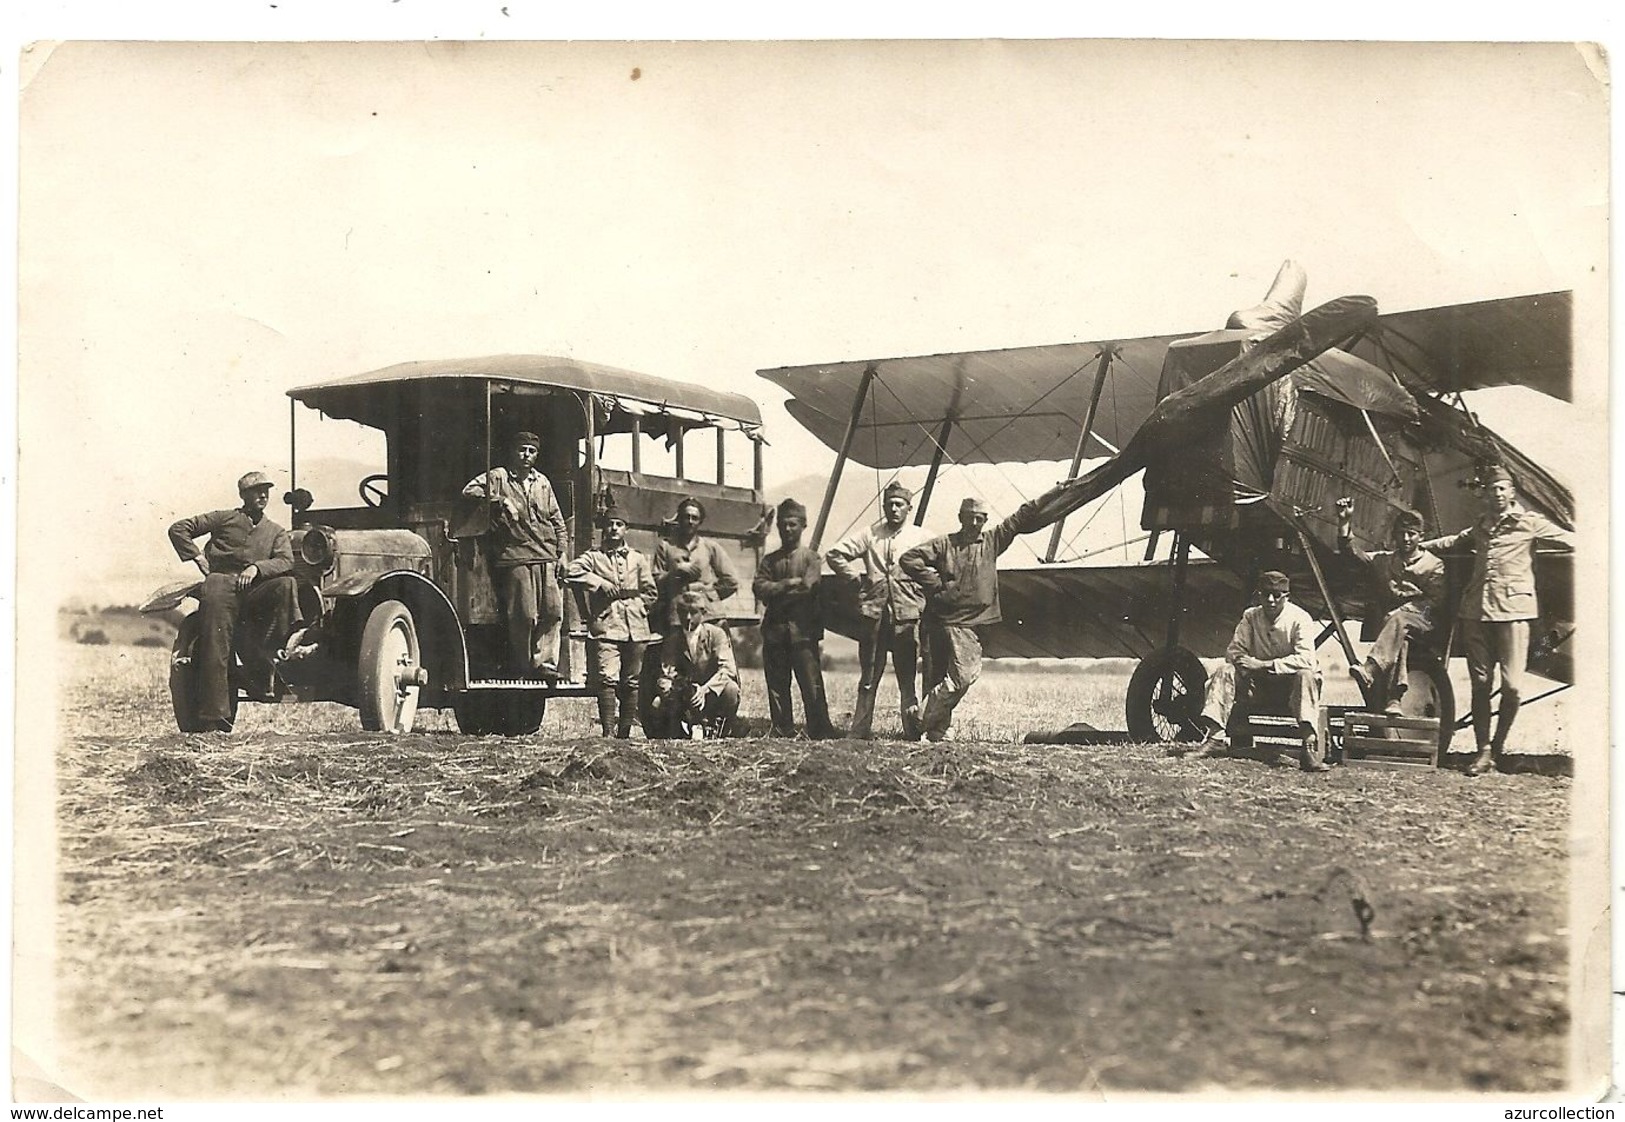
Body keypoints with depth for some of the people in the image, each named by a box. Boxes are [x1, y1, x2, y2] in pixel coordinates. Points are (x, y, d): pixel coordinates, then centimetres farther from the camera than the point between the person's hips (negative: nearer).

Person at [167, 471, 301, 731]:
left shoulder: (276, 532, 24)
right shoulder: (223, 518, 19)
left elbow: (286, 562, 4)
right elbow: (178, 529, 17)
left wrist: (257, 567, -13)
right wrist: (197, 556, 5)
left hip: (255, 592, 2)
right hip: (221, 584, -2)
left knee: (287, 584, -28)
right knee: (216, 647, -18)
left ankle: (262, 669, -26)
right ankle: (215, 718, -17)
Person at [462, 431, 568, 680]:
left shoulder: (543, 482, 20)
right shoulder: (498, 477, 8)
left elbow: (557, 520, 22)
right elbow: (470, 491, -2)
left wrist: (561, 552, 12)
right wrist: (499, 500, -11)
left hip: (547, 558, 4)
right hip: (516, 557, -4)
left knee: (553, 611, -6)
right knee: (524, 615, -6)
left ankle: (544, 662, -1)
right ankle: (523, 667, 5)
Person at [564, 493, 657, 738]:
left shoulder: (638, 559, 17)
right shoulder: (593, 557, 9)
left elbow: (650, 592, 18)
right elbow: (571, 571, -8)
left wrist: (637, 608, 3)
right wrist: (599, 582, -12)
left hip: (635, 628, 3)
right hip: (606, 628, -3)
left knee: (631, 682, 4)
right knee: (607, 680, -13)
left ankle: (624, 732, 10)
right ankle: (608, 732, -14)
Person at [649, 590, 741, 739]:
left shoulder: (716, 633, -9)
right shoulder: (672, 638, 1)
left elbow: (727, 669, -22)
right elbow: (666, 672, -6)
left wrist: (705, 689, -39)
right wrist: (666, 690, -31)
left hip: (714, 693, -2)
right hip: (685, 694, 2)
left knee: (731, 689, -35)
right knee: (656, 706, -24)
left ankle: (715, 731, -12)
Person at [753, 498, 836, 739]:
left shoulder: (810, 557, 5)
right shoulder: (770, 560, 16)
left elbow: (810, 590, -6)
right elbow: (759, 587, 1)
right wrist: (788, 585, -8)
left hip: (802, 631, -4)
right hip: (774, 631, 4)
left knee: (812, 685, -8)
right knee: (777, 685, 5)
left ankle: (821, 733, -7)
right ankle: (782, 733, 10)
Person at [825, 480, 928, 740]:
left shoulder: (921, 538, 5)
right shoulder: (869, 535, 9)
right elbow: (835, 554, 11)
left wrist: (925, 586, -1)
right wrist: (856, 577, 6)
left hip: (907, 616, -2)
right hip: (874, 614, 2)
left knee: (907, 677, 0)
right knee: (868, 678, 6)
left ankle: (912, 732, 2)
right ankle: (859, 731, 8)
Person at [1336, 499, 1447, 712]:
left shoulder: (1434, 565, 12)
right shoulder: (1384, 560, 23)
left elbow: (1435, 601, 0)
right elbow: (1351, 552, 13)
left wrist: (1406, 609, -13)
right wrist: (1345, 523, 0)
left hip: (1422, 620, -3)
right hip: (1390, 620, 3)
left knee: (1398, 620, -38)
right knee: (1398, 635, -34)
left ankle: (1370, 669, -58)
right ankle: (1393, 698, -47)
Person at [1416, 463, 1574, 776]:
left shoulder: (1530, 522, 6)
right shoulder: (1481, 527, 20)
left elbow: (1570, 540, 6)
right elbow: (1452, 542, 36)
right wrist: (1418, 545, 35)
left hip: (1513, 609, -4)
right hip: (1476, 610, 5)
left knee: (1512, 685, -10)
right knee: (1480, 682, 3)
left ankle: (1498, 746, 10)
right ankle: (1483, 751, 9)